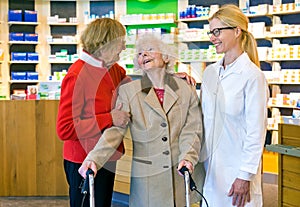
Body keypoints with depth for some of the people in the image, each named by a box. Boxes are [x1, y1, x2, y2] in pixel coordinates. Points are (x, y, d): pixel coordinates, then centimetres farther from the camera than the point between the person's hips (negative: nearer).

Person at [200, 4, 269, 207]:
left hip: (236, 167, -6)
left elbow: (256, 132, -14)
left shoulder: (252, 76, -12)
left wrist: (245, 176, -15)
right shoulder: (210, 72, 8)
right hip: (210, 165, 6)